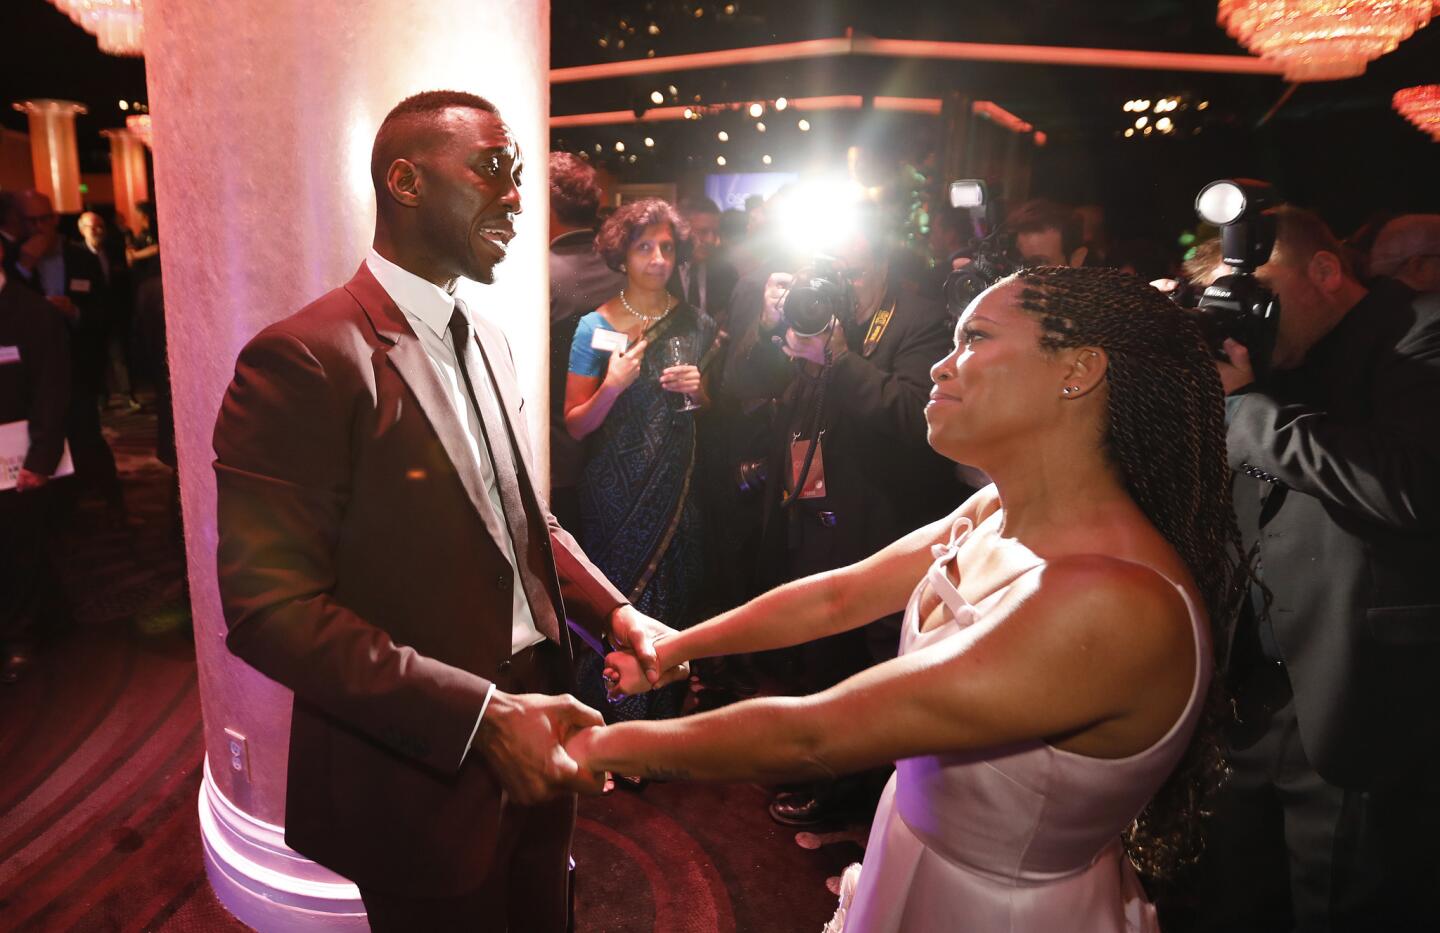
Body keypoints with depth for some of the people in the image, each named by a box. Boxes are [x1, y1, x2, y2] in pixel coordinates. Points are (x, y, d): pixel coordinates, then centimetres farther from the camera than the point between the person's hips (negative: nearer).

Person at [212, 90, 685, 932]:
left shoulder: (487, 342, 7)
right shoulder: (304, 360, -19)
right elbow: (272, 608, -22)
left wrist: (614, 612, -2)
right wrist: (478, 714, -27)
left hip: (527, 746, 8)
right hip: (422, 778, -7)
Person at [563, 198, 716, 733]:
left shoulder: (695, 324, 5)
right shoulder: (596, 327, -3)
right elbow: (575, 425, -5)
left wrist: (698, 390, -7)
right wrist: (613, 385, -21)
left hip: (678, 489, 3)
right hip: (616, 493, -2)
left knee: (673, 606, 8)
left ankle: (667, 713, 27)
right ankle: (609, 724, 20)